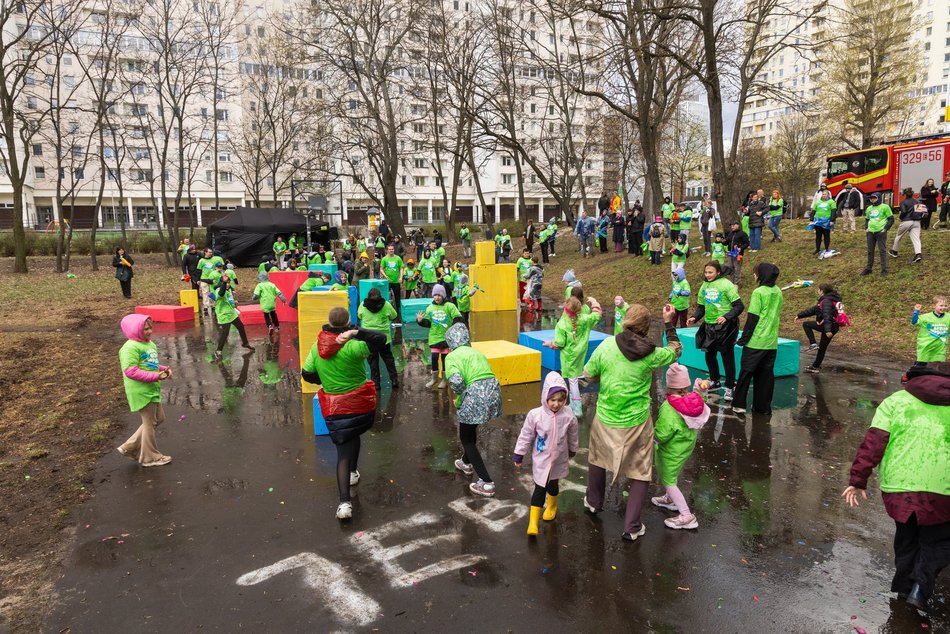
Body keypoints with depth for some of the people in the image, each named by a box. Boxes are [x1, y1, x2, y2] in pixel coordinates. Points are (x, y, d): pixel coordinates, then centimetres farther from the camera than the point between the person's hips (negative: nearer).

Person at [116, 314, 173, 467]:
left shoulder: (151, 344, 11)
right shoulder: (130, 347, -17)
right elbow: (130, 371, -24)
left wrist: (164, 369, 2)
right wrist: (156, 376, -25)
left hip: (152, 390, 9)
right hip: (141, 391, -9)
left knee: (159, 419, 18)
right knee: (150, 423, 4)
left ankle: (130, 448, 27)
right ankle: (150, 457, 22)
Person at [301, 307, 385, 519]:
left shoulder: (317, 347, -4)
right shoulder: (352, 347, -21)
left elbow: (307, 374, 6)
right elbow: (381, 339, -26)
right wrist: (356, 332, -28)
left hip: (334, 409, 2)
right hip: (360, 404, -2)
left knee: (343, 451, 4)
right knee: (354, 435, 30)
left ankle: (344, 502, -10)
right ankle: (353, 473, 47)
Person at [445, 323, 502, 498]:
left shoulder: (452, 356, -1)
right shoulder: (477, 352, 21)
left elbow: (455, 381, -18)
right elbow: (485, 374, 13)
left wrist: (459, 399, 0)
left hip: (476, 394, -7)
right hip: (493, 389, 7)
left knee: (466, 438, 11)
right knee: (470, 428, 32)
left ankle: (486, 483, 8)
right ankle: (467, 463, 52)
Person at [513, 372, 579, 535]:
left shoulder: (569, 416, -17)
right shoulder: (535, 415, -22)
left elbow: (573, 436, 3)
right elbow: (526, 436, -11)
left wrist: (572, 451, 17)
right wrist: (518, 455, -5)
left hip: (559, 460, 2)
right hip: (540, 460, -2)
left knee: (552, 485, 21)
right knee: (539, 488, 1)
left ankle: (551, 507, 52)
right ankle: (533, 522, 9)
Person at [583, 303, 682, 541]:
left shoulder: (606, 345, -14)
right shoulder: (651, 355, -14)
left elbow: (588, 375, -3)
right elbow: (675, 350, 8)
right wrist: (669, 324, 12)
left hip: (605, 419, 1)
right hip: (637, 423, -1)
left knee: (597, 459, 28)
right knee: (640, 473, 14)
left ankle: (593, 503, 46)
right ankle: (631, 527, 15)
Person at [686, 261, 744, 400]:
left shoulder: (726, 285, -14)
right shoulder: (704, 286, 5)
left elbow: (739, 306, -15)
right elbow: (701, 307, 14)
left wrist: (726, 317, -28)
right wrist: (694, 318, -4)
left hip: (725, 327, -6)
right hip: (709, 326, 6)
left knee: (727, 357, 3)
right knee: (709, 355, 16)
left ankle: (729, 387, 13)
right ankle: (715, 381, 35)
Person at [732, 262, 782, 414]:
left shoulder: (758, 292, -12)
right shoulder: (778, 293, 8)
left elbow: (752, 317, -13)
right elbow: (776, 315, 15)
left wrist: (744, 338, -8)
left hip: (756, 341, -6)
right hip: (771, 342, 6)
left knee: (746, 372, 2)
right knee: (766, 374, 10)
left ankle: (739, 404, 4)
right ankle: (763, 406, 14)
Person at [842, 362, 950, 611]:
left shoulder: (896, 400, 6)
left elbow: (873, 443, -3)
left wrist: (857, 480, -1)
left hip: (897, 488, 1)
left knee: (906, 537, 24)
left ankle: (904, 586, 32)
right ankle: (921, 585, 3)